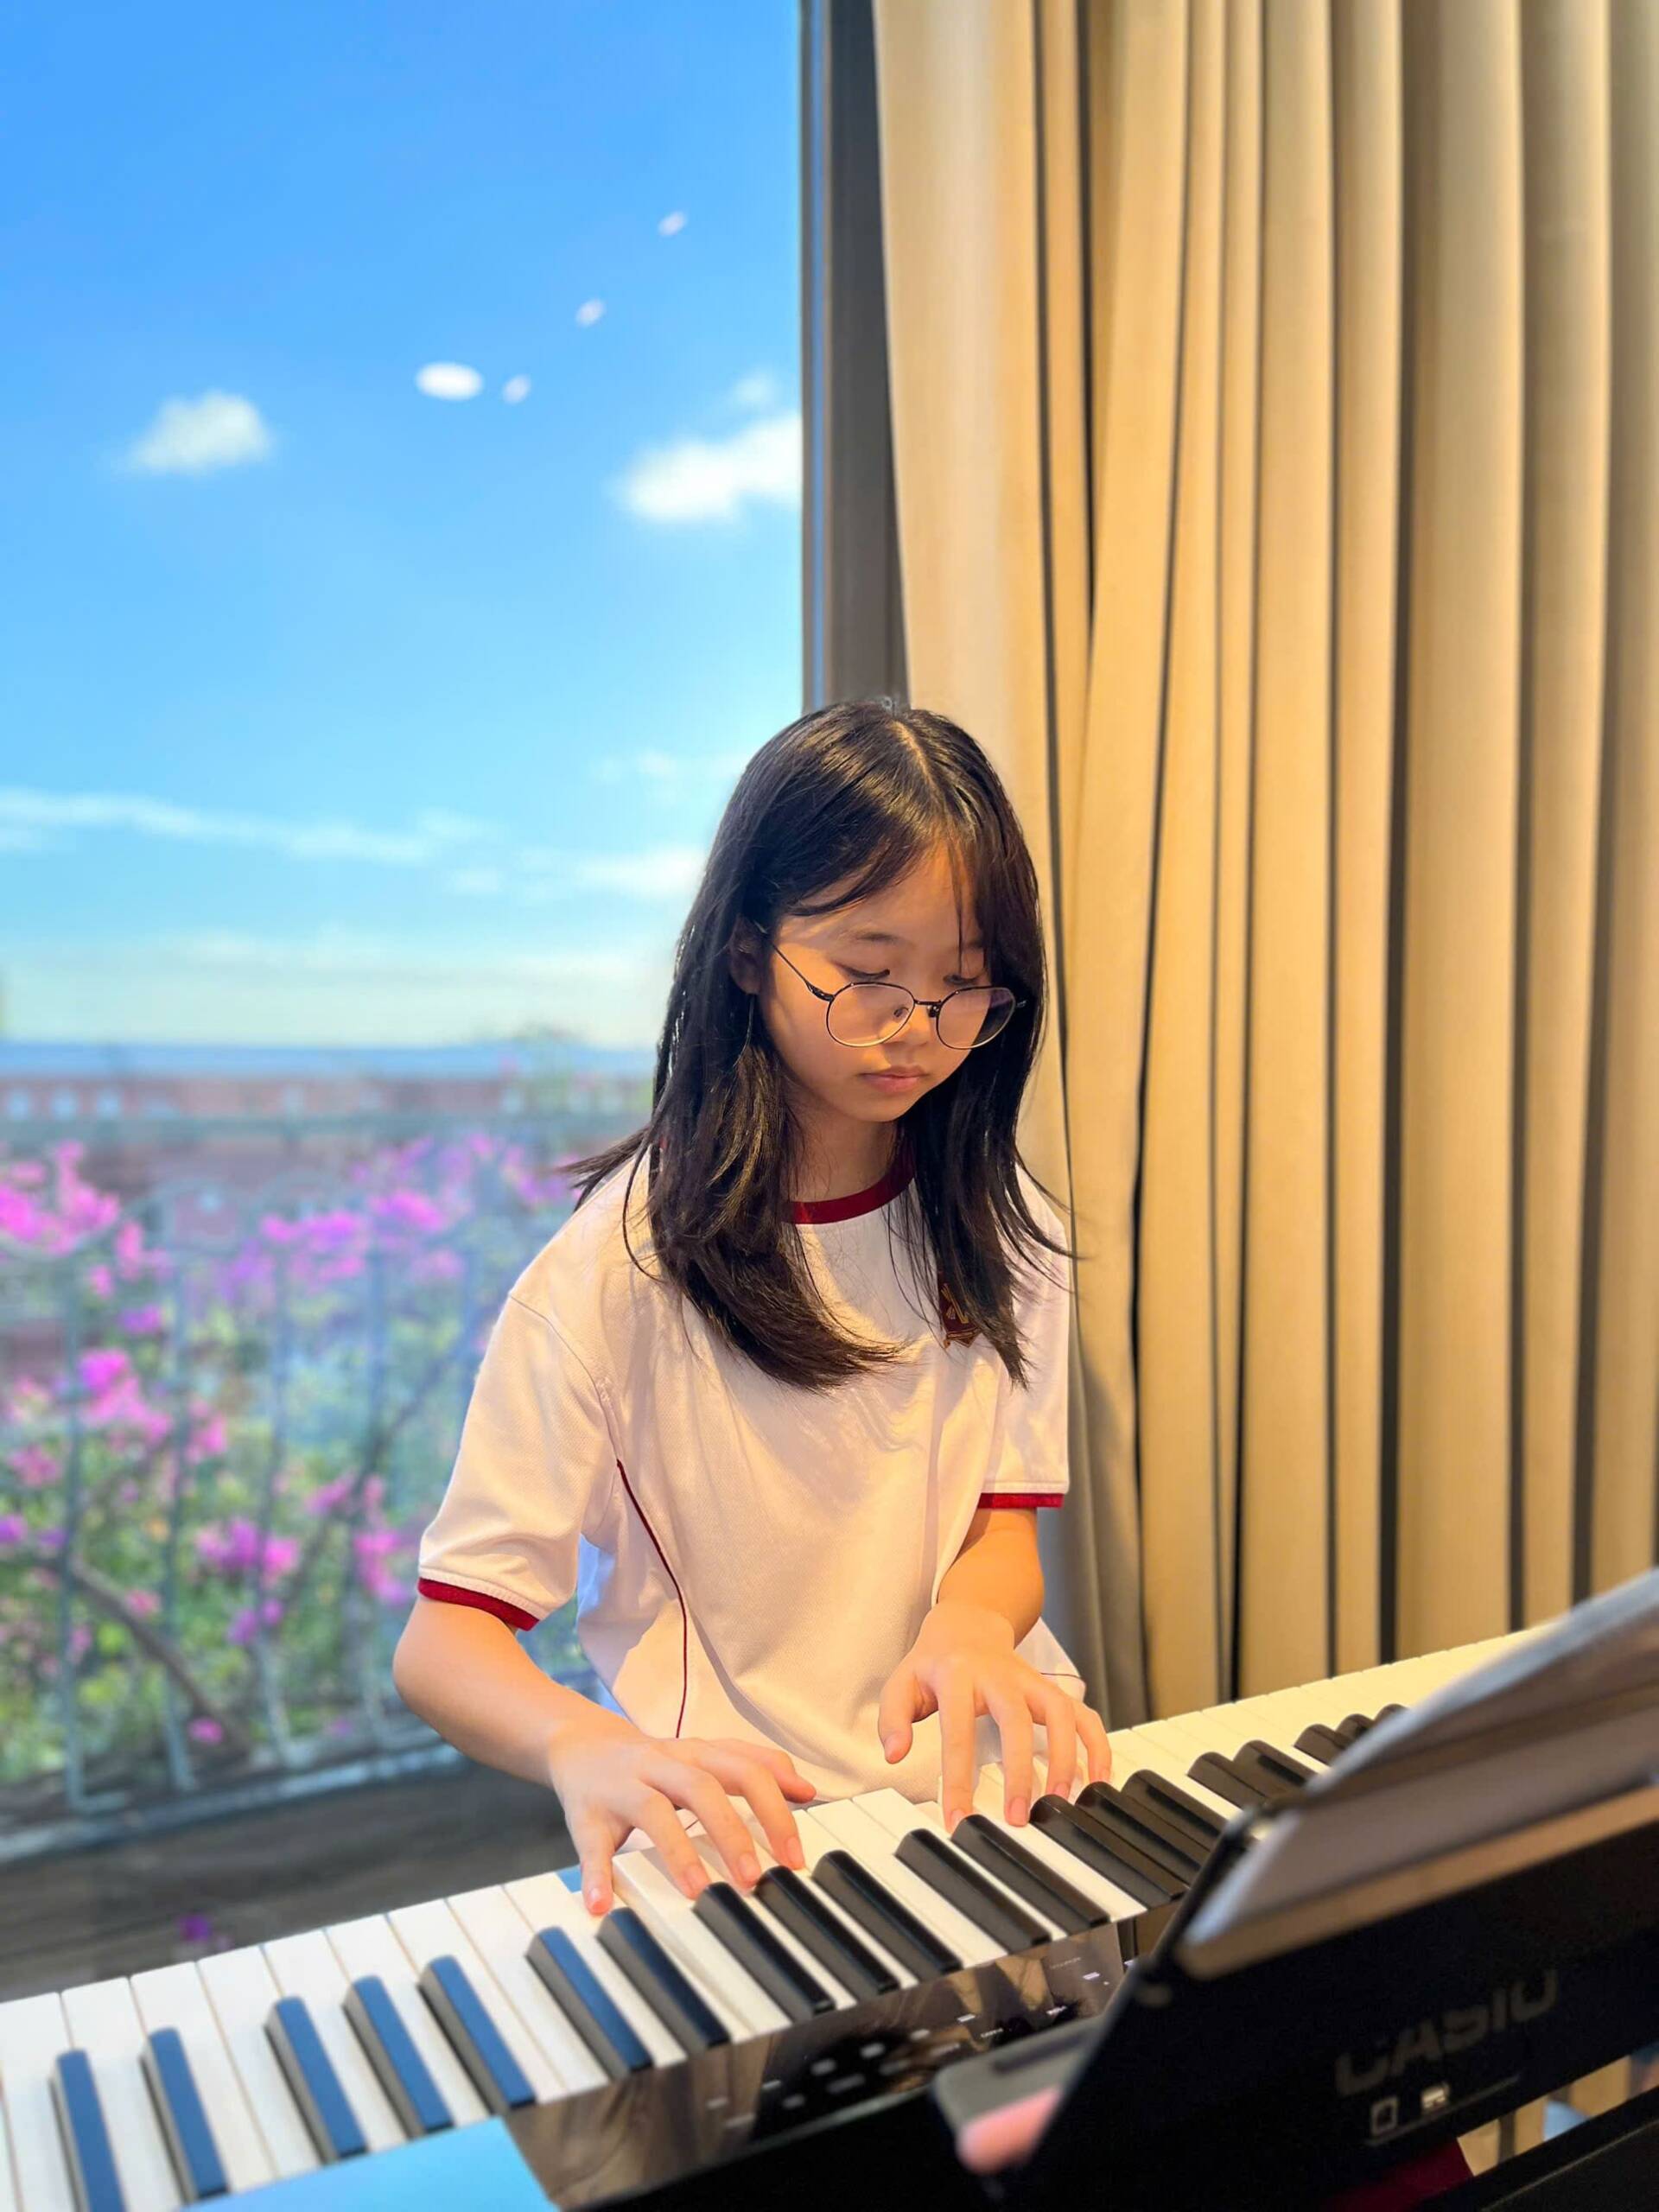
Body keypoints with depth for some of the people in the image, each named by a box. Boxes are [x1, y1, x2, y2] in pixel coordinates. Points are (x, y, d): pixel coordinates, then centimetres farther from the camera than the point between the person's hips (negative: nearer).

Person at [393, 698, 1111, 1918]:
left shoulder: (996, 1220, 4)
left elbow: (1007, 1528, 5)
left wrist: (967, 1630, -19)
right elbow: (442, 1641, -10)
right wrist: (594, 1749, -33)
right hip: (749, 1830, -4)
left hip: (986, 1779, 5)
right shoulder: (623, 1260, -12)